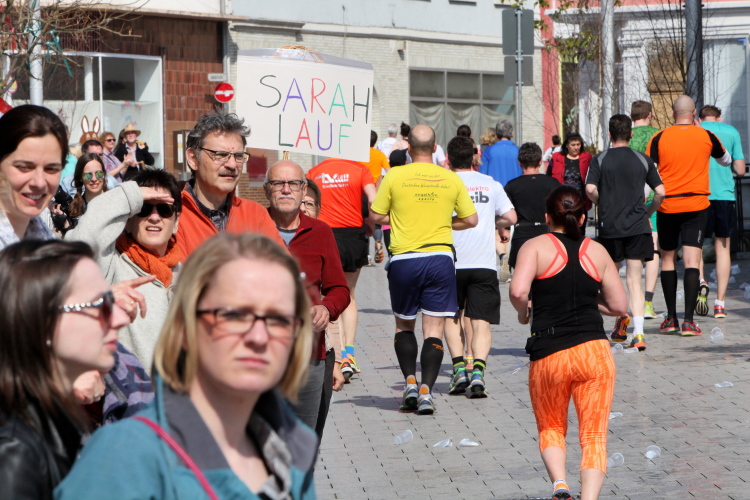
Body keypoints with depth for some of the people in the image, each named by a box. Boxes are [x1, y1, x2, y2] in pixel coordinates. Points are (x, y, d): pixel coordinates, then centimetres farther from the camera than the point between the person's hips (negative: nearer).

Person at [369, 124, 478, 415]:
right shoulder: (450, 179, 3)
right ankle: (426, 391, -10)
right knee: (434, 329, 2)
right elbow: (471, 219, 7)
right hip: (440, 257, 1)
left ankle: (410, 382, 2)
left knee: (404, 325, 17)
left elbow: (375, 216, 2)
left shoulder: (395, 176, -3)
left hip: (404, 259, -1)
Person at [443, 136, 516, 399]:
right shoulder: (490, 184, 8)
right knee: (480, 322, 0)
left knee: (452, 317, 18)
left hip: (452, 263, -1)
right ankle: (478, 370, -19)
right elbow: (510, 217, 4)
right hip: (484, 263, 1)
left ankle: (459, 367, 4)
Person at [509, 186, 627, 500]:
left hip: (548, 356, -1)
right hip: (594, 353, 1)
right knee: (594, 436, 5)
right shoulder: (597, 251, 9)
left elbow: (518, 291, -17)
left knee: (550, 428, 19)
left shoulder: (536, 247, 0)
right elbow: (619, 305, 11)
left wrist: (523, 311, 4)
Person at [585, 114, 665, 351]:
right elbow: (660, 192, 2)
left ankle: (621, 317, 11)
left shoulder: (599, 160, 0)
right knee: (634, 280, 0)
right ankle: (638, 332, -11)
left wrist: (603, 203, 8)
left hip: (609, 226, -1)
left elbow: (590, 189, -12)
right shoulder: (643, 160, 5)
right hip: (637, 226, 1)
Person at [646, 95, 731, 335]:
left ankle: (671, 319, 17)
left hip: (667, 206, 0)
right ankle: (688, 320, -14)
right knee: (692, 262, -5)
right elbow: (726, 160, 22)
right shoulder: (706, 136, 2)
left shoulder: (659, 138, -2)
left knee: (668, 259, 14)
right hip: (697, 205, 0)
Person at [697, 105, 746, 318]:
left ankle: (700, 281, -16)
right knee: (723, 246, 10)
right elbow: (740, 170, 4)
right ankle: (720, 303, 6)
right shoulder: (731, 132, 7)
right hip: (726, 194, 1)